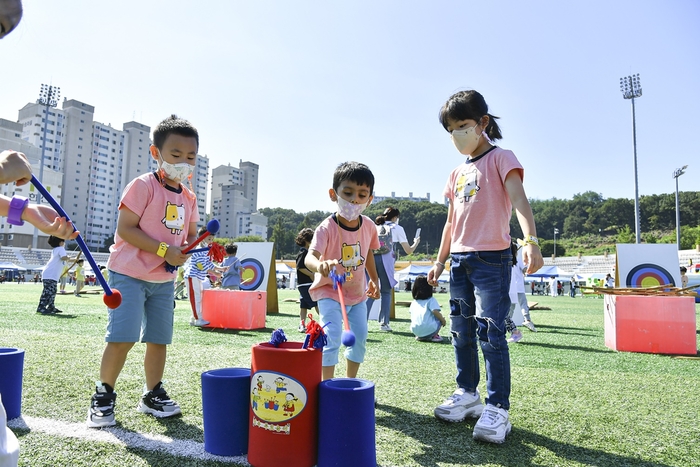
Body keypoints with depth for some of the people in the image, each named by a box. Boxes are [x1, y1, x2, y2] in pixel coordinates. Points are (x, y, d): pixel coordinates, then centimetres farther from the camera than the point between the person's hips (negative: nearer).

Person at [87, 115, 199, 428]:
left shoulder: (188, 197, 8)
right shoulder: (143, 185, -11)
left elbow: (191, 233, 17)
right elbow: (125, 229, -16)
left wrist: (190, 248, -7)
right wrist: (165, 250, -22)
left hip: (165, 279, 6)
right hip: (129, 273, -6)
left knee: (159, 339, 10)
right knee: (123, 338, -11)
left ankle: (153, 395, 26)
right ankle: (103, 396, 10)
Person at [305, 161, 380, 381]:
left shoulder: (369, 226, -11)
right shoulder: (327, 228, -28)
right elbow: (310, 256, -45)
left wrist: (374, 279, 12)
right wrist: (320, 265, -67)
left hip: (358, 293, 6)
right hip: (330, 291, -6)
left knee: (360, 337, 13)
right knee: (332, 336, -15)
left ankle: (351, 381, 33)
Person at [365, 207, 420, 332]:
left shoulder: (374, 226, 25)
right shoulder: (397, 228, 16)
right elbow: (408, 251, 17)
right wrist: (416, 242, 33)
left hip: (370, 259, 3)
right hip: (385, 260, -3)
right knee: (386, 292, 9)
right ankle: (384, 323, 4)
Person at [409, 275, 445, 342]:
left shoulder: (414, 302, 16)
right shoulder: (431, 300, 1)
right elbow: (435, 312, -12)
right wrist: (443, 320, 5)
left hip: (415, 331, 5)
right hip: (429, 330, -5)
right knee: (439, 318, 20)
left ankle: (419, 337, 14)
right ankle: (433, 336, 5)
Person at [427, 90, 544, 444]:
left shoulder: (501, 158, -2)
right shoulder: (457, 173, 18)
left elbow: (518, 199, -18)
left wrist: (531, 240, -34)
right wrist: (440, 260, 19)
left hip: (492, 257, -7)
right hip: (460, 259, 7)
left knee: (490, 331, -9)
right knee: (462, 331, 11)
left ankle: (497, 409, 0)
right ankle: (467, 395, 24)